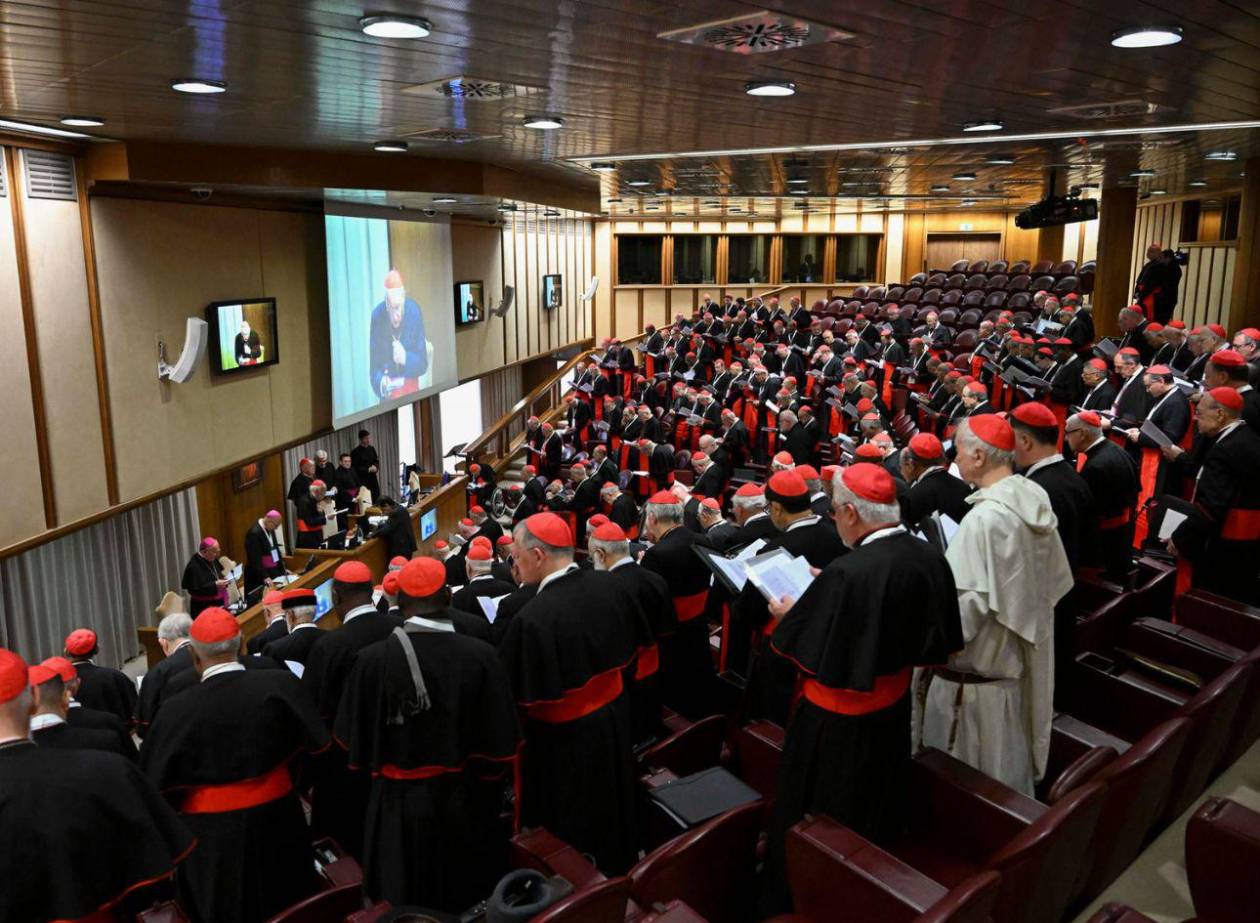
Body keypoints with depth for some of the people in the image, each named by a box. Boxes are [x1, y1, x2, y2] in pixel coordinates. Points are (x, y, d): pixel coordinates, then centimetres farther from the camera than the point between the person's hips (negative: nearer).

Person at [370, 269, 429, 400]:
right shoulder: (377, 316, -12)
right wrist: (381, 383, -27)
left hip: (411, 387, -1)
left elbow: (423, 363, -6)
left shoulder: (414, 312, -11)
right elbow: (374, 368, -7)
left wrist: (405, 358, -25)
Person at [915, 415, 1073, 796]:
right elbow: (1054, 579, 11)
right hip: (1019, 657, 9)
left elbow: (963, 611, -27)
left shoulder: (984, 519, -27)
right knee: (1009, 760, 24)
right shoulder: (1035, 499, -1)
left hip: (976, 671, -9)